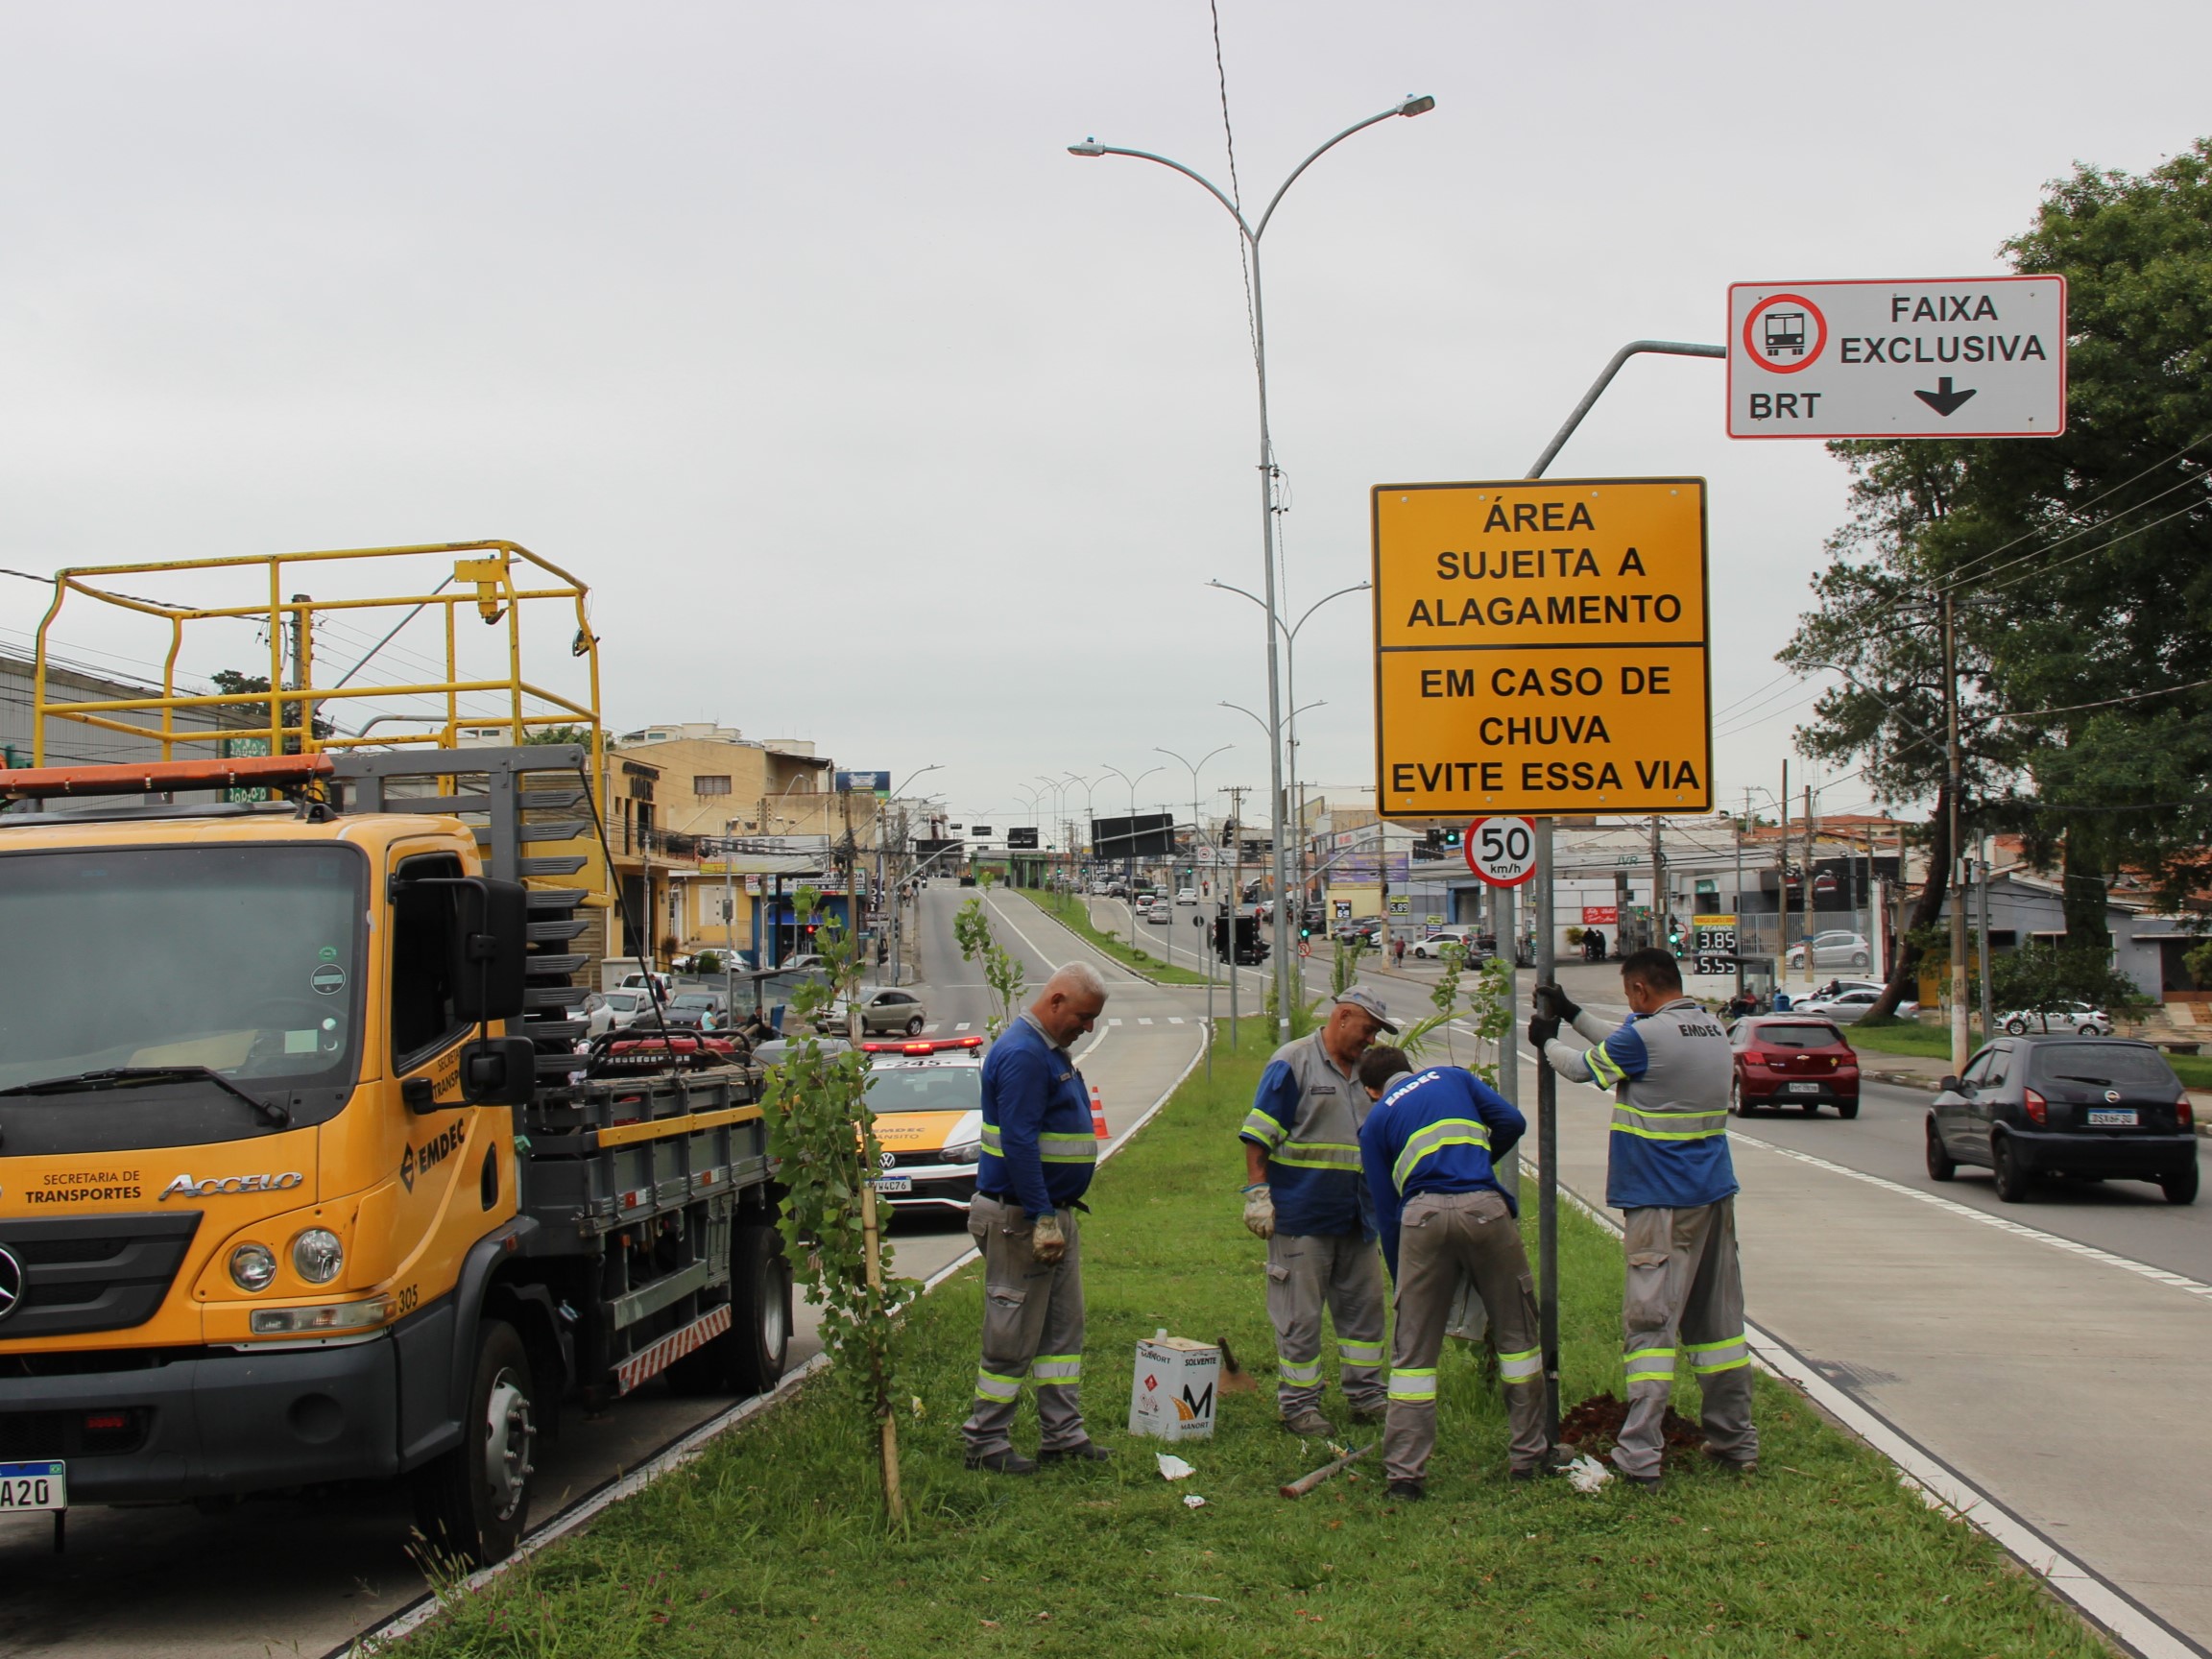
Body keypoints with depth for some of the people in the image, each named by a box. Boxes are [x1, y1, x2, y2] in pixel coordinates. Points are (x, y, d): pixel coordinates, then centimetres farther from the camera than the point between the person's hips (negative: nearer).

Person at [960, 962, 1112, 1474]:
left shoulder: (1051, 1052, 15)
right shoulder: (1022, 1054, -18)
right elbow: (1019, 1143, -24)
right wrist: (1042, 1217, -26)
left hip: (1056, 1214, 10)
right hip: (1020, 1216, -10)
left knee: (1063, 1329, 12)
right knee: (1012, 1338, -3)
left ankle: (1063, 1434, 18)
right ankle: (985, 1443, 5)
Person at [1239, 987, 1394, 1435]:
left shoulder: (1363, 1070, 15)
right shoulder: (1293, 1063, -8)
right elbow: (1258, 1136, -10)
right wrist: (1257, 1194, -15)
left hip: (1355, 1219, 7)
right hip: (1301, 1216, -7)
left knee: (1364, 1306, 12)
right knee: (1300, 1315, -1)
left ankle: (1366, 1396, 23)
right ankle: (1298, 1404, 7)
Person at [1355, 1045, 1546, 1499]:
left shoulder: (1376, 1121, 21)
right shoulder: (1452, 1078, 24)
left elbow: (1386, 1211, 18)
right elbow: (1512, 1122, 13)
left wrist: (1401, 1280, 24)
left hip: (1423, 1215, 0)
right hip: (1483, 1206, 0)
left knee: (1413, 1349, 7)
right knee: (1517, 1331, 15)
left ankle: (1405, 1472, 4)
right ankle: (1529, 1455, 21)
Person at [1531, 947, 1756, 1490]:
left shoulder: (1646, 1034, -15)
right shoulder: (1714, 1031, 9)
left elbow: (1584, 1067, 2)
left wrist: (1547, 1042, 22)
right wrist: (1573, 1015, 31)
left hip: (1663, 1204, -7)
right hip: (1716, 1198, 7)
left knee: (1650, 1322, -6)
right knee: (1717, 1320, 14)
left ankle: (1639, 1454, -9)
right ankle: (1736, 1440, 19)